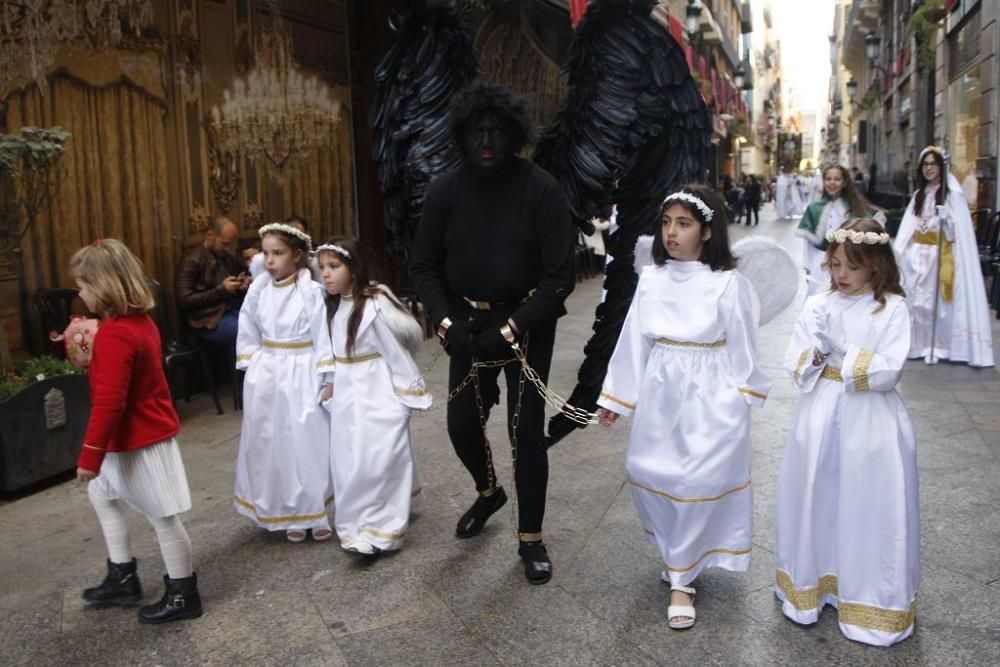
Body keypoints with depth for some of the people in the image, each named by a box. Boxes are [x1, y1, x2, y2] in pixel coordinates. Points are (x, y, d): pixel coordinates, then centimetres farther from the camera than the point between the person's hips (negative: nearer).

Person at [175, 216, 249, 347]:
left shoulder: (228, 256, 13)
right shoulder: (192, 260, -7)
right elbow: (184, 301, -13)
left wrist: (245, 282, 5)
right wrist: (221, 290, -16)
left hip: (233, 309, 7)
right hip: (209, 320, -7)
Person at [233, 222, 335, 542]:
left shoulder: (311, 291, -10)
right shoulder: (258, 288, -1)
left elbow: (322, 337, -7)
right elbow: (247, 333, 7)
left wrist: (327, 379, -6)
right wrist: (253, 369, 3)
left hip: (302, 375, -3)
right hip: (266, 375, 4)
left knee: (309, 443, 3)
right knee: (272, 445, 8)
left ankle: (315, 512, 18)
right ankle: (288, 514, 21)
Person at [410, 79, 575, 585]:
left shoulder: (541, 189, -14)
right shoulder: (446, 191, -4)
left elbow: (559, 274, -15)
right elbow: (424, 265, 0)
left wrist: (510, 330, -22)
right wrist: (446, 322, -14)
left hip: (527, 323, -3)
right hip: (468, 323, 4)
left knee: (526, 431, -2)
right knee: (462, 424, 8)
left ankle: (531, 538, 17)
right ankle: (488, 492, 42)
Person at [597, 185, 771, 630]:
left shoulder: (729, 283, -8)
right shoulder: (650, 279, 2)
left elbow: (741, 350, -2)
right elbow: (634, 341, 6)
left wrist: (739, 401, -1)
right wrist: (616, 396, 9)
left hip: (709, 397, -4)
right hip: (661, 394, 4)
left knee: (698, 481, -3)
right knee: (646, 474, 7)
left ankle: (681, 579, 15)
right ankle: (676, 552, 34)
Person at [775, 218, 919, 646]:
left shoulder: (892, 309, -7)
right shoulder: (818, 305, 2)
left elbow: (888, 372, -16)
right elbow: (793, 366, 1)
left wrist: (839, 352, -16)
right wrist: (813, 355, -18)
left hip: (870, 422, -3)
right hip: (821, 417, 3)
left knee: (867, 509, 6)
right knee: (818, 500, 13)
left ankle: (871, 600, 24)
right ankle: (814, 583, 32)